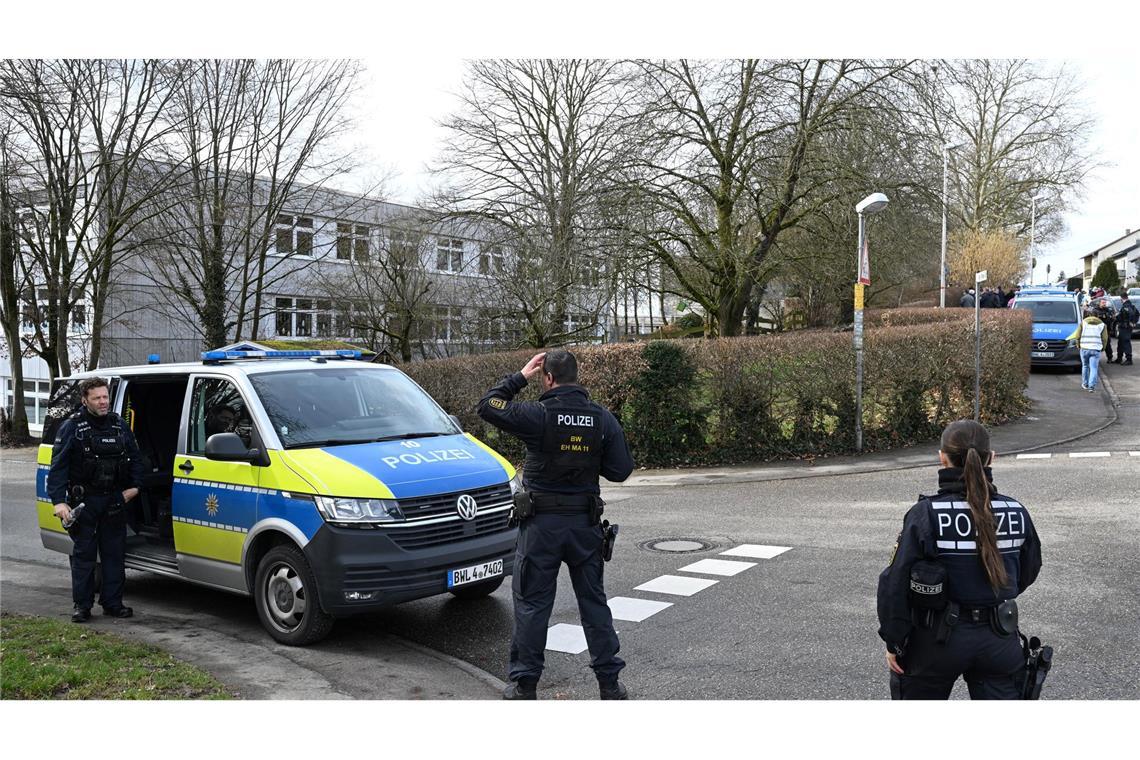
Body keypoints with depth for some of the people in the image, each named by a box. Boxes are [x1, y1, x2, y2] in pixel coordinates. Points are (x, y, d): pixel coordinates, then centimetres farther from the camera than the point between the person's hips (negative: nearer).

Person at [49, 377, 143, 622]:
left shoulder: (119, 425, 9)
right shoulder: (72, 427, -5)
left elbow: (135, 458, 18)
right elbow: (58, 466, -8)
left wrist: (134, 486, 7)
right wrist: (59, 501, -17)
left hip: (115, 500, 4)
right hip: (85, 501, -4)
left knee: (115, 553, 6)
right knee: (83, 555, 1)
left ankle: (113, 603, 14)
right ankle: (82, 606, 9)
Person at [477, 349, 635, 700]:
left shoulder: (538, 415, -15)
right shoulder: (603, 418, -4)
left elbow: (487, 406, -5)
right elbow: (620, 470, -4)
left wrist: (520, 376, 1)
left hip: (542, 523, -3)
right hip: (585, 523, 3)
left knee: (531, 603, 8)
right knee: (594, 601, 13)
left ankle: (525, 684, 14)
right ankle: (610, 683, 19)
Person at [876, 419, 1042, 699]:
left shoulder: (926, 514, -18)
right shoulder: (1016, 512, -5)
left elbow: (896, 582, -18)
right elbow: (1028, 572, 11)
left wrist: (893, 642, -7)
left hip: (937, 638, -3)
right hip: (999, 639, 3)